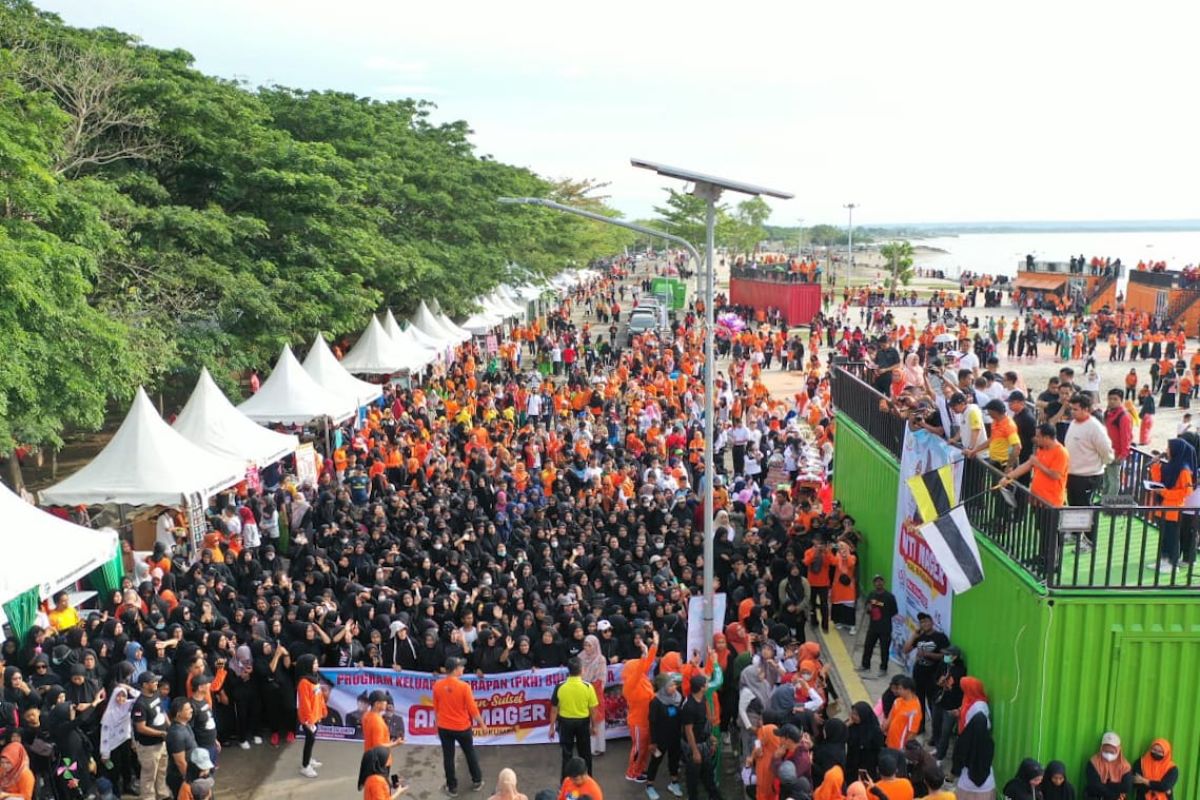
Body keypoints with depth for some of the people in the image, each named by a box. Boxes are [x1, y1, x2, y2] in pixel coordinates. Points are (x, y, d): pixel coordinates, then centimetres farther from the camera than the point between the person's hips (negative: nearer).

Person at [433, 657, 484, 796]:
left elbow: (436, 709, 3)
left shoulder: (437, 686, -9)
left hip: (444, 727, 2)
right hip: (462, 727, -2)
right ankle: (477, 781, 30)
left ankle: (452, 787, 21)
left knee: (448, 757, 13)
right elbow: (472, 708, -14)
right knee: (470, 754, 18)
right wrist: (481, 722, 1)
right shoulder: (463, 686, -20)